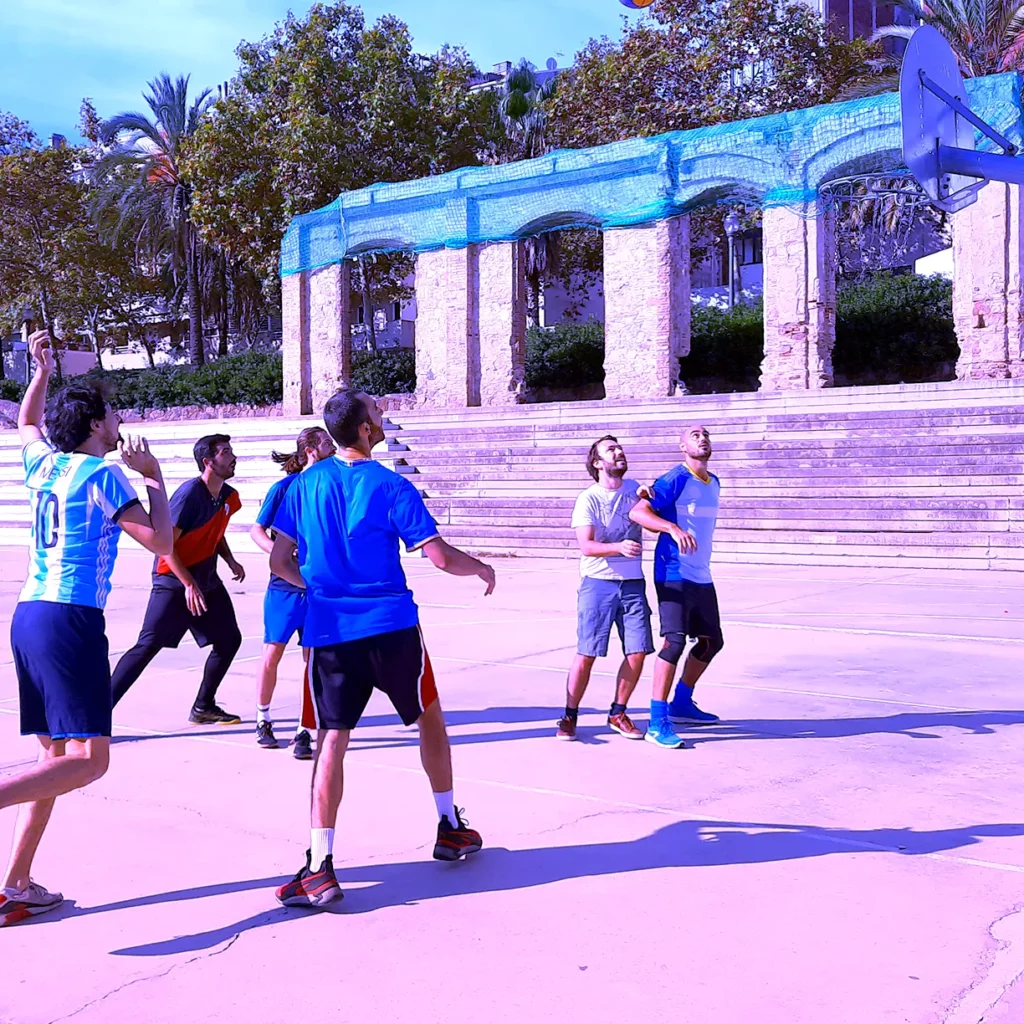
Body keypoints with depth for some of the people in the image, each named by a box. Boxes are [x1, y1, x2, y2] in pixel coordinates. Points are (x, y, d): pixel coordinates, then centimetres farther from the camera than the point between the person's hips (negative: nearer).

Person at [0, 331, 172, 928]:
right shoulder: (101, 474, -6)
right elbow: (162, 541, -9)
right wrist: (154, 475, 1)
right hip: (71, 618, -8)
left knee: (57, 754, 14)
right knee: (88, 759, -10)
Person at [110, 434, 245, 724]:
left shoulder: (229, 497, 4)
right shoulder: (189, 494, -20)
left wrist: (230, 560, 6)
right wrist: (189, 585, -23)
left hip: (207, 581, 8)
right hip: (174, 581, -8)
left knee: (230, 640, 10)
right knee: (149, 645, -13)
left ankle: (203, 707, 24)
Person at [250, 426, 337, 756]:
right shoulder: (285, 487, -7)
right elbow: (257, 530, -4)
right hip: (284, 585, -2)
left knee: (313, 658, 0)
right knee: (272, 653, 6)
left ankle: (304, 732, 9)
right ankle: (263, 719, 29)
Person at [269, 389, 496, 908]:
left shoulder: (306, 483, 6)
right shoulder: (391, 487, -6)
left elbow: (280, 561, 8)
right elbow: (440, 557, -10)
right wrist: (482, 569, 9)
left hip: (328, 628, 3)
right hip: (391, 626, -2)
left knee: (332, 739, 2)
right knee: (429, 718, 19)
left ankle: (319, 867, -6)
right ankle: (449, 828, 30)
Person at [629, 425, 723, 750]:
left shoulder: (714, 483, 13)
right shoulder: (674, 480, -12)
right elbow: (637, 512, -22)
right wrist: (673, 528, -35)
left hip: (702, 576, 9)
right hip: (674, 574, -9)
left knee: (711, 641, 16)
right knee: (675, 641, -16)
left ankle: (681, 704, 33)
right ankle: (657, 722, -11)